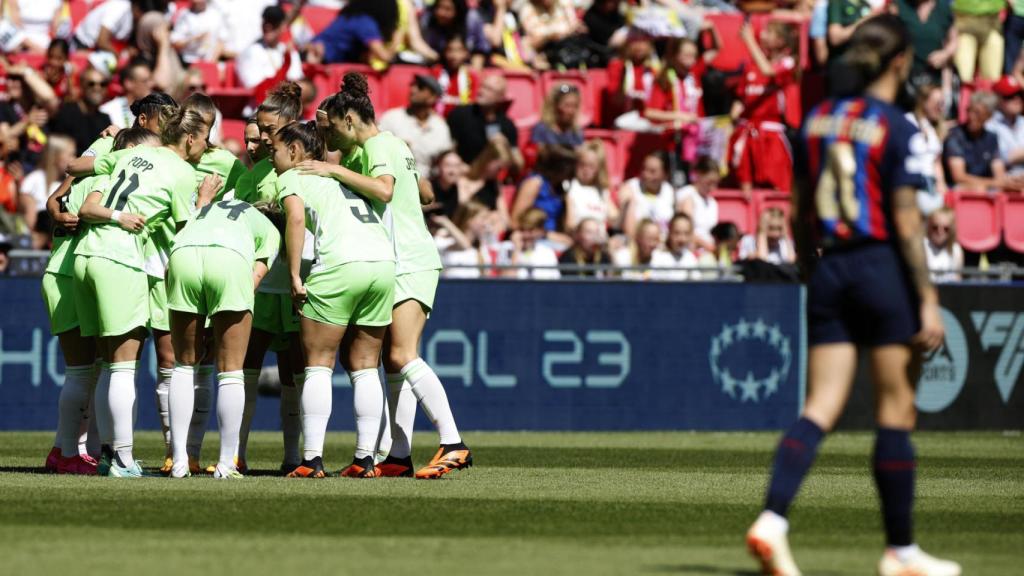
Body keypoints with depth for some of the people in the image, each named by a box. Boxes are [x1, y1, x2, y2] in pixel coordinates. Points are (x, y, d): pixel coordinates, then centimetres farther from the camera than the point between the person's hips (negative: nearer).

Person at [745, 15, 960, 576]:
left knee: (820, 408, 2)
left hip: (829, 271, 5)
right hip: (883, 270, -5)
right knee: (896, 412, 4)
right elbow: (905, 221, -12)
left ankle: (771, 521, -16)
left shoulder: (817, 119, 8)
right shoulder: (895, 127, -10)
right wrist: (928, 300, -9)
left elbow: (800, 214, 12)